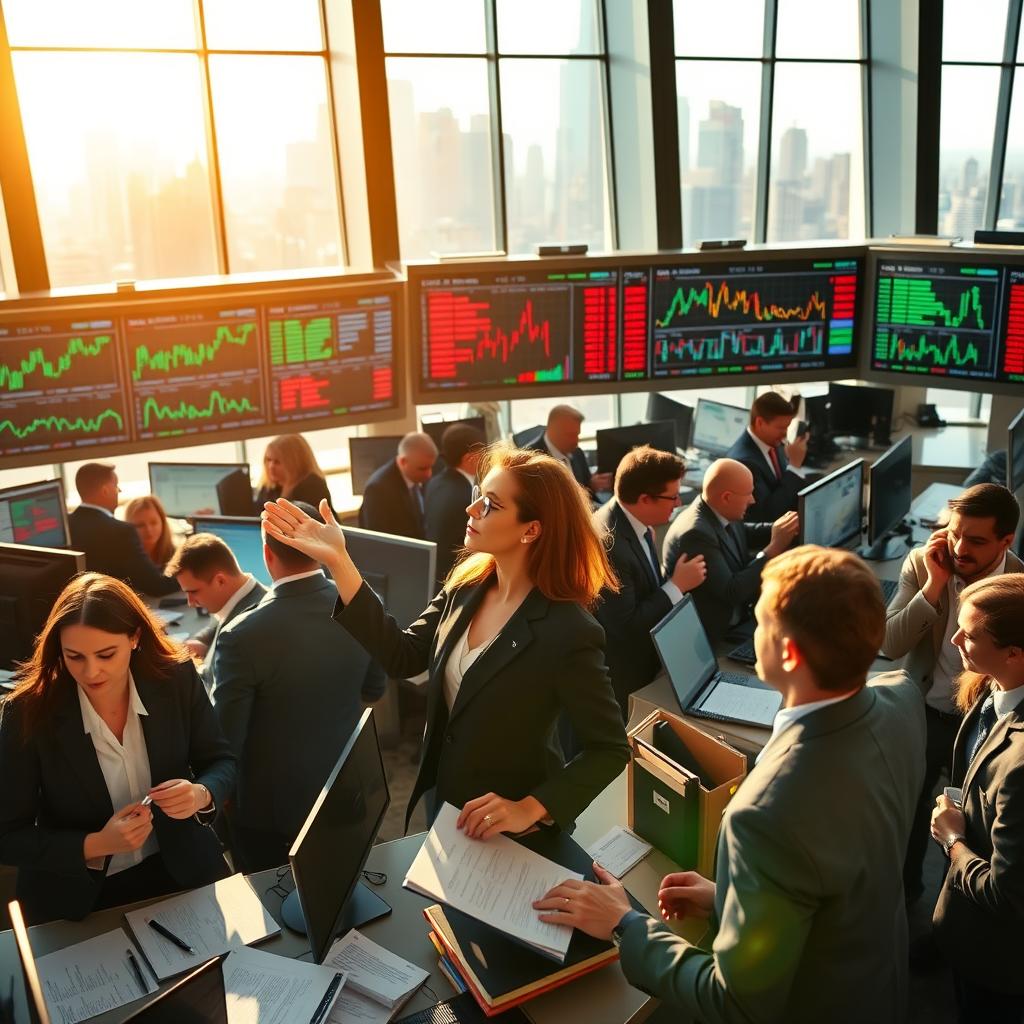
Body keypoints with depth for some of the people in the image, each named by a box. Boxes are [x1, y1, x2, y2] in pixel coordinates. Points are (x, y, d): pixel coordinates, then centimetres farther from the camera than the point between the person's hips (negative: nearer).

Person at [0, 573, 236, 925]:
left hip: (180, 872, 1)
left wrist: (201, 795, -21)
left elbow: (220, 762, 1)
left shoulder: (177, 680, -12)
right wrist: (95, 845, -24)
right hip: (75, 899, -1)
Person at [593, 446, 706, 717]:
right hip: (621, 679, -8)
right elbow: (625, 626, -27)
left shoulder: (635, 521, -4)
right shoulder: (608, 546, -31)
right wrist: (678, 585, -21)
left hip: (643, 663, 8)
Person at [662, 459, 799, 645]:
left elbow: (745, 533, 21)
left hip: (737, 617, 9)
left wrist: (783, 529, 3)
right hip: (711, 635, -9)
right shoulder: (695, 533, -27)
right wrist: (775, 546, -22)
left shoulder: (722, 513, -2)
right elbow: (731, 592, -26)